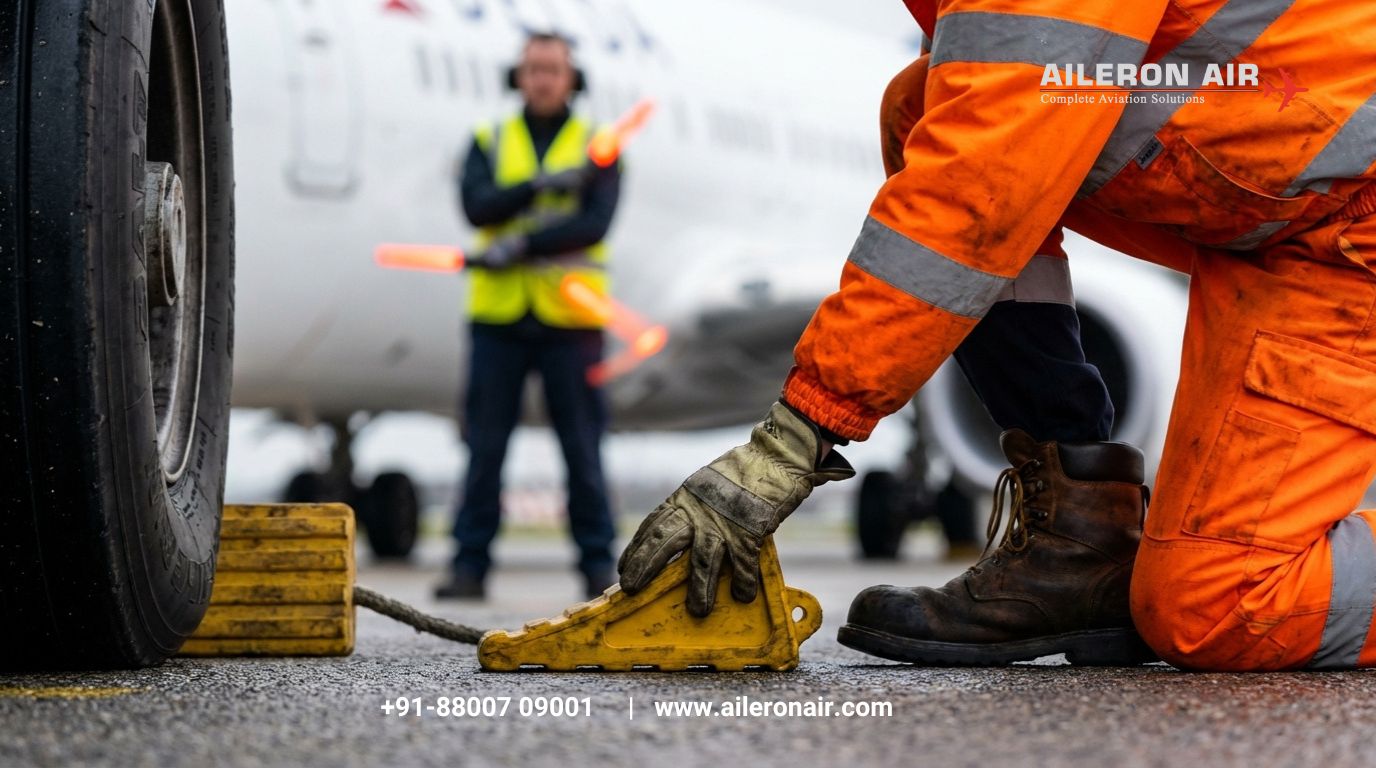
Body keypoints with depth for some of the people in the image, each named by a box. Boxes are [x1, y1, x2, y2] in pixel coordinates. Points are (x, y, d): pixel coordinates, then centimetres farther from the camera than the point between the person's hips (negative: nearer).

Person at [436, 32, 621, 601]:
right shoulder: (488, 142, 11)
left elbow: (595, 223, -10)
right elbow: (477, 206, -7)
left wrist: (523, 244, -20)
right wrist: (540, 185, -20)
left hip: (569, 318, -1)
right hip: (499, 317, 1)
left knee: (583, 448, 0)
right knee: (484, 447, 2)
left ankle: (599, 568, 7)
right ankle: (470, 565, 6)